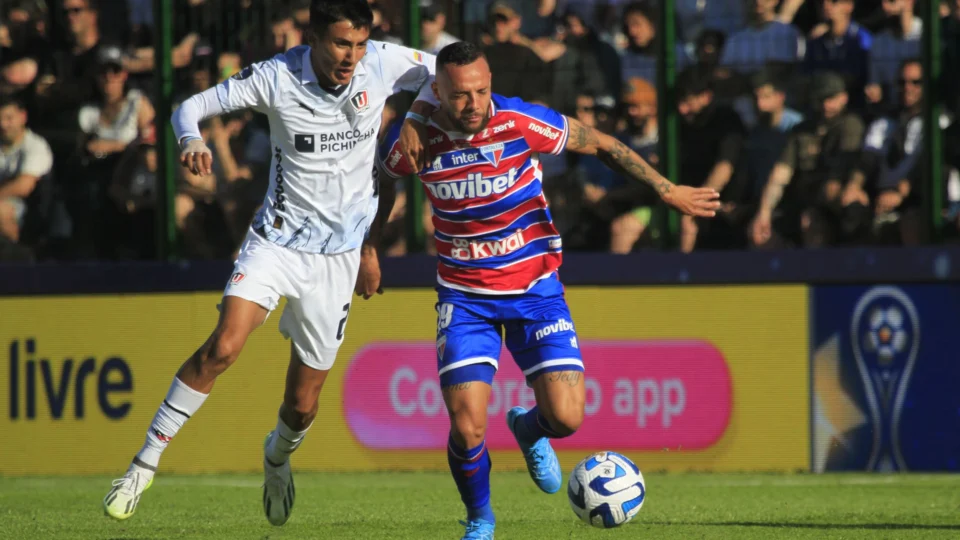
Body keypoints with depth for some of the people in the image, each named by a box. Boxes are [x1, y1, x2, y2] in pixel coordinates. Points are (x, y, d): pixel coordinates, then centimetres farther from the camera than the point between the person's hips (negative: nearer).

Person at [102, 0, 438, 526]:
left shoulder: (381, 63, -9)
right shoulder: (276, 77, -14)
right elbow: (191, 107, -8)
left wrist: (415, 122, -7)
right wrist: (192, 141, -31)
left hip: (340, 253, 2)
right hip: (277, 240, -2)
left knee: (302, 403, 6)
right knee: (223, 348, -25)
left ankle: (277, 457, 43)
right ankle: (146, 462, -14)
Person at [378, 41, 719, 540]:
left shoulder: (520, 122, -19)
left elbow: (600, 144, -5)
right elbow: (382, 180, 10)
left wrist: (667, 190, -5)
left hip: (534, 287, 0)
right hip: (466, 296, 0)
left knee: (565, 418, -11)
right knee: (467, 428, -15)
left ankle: (529, 430, 29)